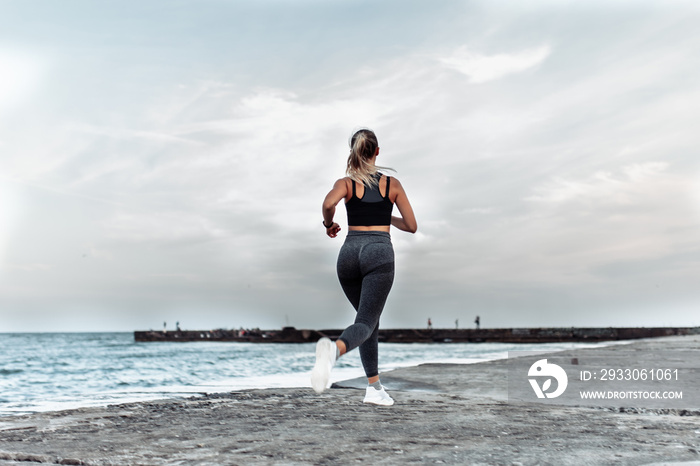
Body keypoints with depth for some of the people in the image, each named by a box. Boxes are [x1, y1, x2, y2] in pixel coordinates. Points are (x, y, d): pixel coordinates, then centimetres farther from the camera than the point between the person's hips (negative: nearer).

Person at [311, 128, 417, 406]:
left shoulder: (346, 182, 8)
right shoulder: (392, 184, 11)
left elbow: (329, 203, -16)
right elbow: (411, 226, 12)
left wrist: (329, 225, 4)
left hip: (350, 251, 3)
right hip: (380, 252, -2)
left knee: (369, 318, 20)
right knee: (366, 322, -14)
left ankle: (374, 387, 20)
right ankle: (335, 349, -49)